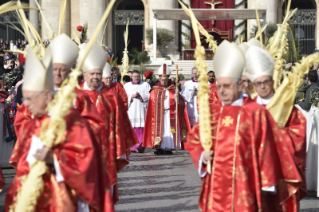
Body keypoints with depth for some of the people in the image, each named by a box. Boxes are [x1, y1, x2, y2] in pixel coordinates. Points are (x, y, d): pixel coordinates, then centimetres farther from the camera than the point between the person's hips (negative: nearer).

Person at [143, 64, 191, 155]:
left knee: (169, 130, -3)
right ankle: (159, 148, -5)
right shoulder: (155, 90, 8)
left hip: (170, 114, 1)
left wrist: (177, 95, -16)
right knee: (159, 129, -6)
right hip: (159, 114, -1)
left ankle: (168, 148, -2)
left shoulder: (172, 89, 10)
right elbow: (153, 103, 2)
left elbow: (179, 101, 2)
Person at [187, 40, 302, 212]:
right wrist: (201, 155, -1)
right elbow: (193, 140, 19)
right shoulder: (211, 114, 10)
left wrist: (266, 184, -7)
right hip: (216, 188, 4)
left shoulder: (255, 113, -3)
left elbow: (265, 150, -4)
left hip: (244, 186, -4)